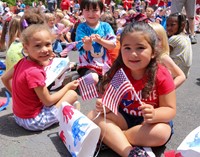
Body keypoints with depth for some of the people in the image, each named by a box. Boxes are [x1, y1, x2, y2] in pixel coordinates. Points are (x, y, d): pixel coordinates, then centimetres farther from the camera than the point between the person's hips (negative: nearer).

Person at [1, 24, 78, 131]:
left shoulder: (22, 62, -6)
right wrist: (68, 86, -7)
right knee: (72, 94, -8)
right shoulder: (34, 72, -29)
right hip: (34, 121, -8)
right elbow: (48, 101, -19)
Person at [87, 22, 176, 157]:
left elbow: (170, 110, -14)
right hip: (123, 118, 3)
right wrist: (104, 105, -28)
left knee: (161, 133, -35)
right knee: (93, 116, -18)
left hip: (150, 123, -2)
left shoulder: (162, 76, -17)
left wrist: (154, 114, -36)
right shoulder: (116, 72, -9)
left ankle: (109, 139, -19)